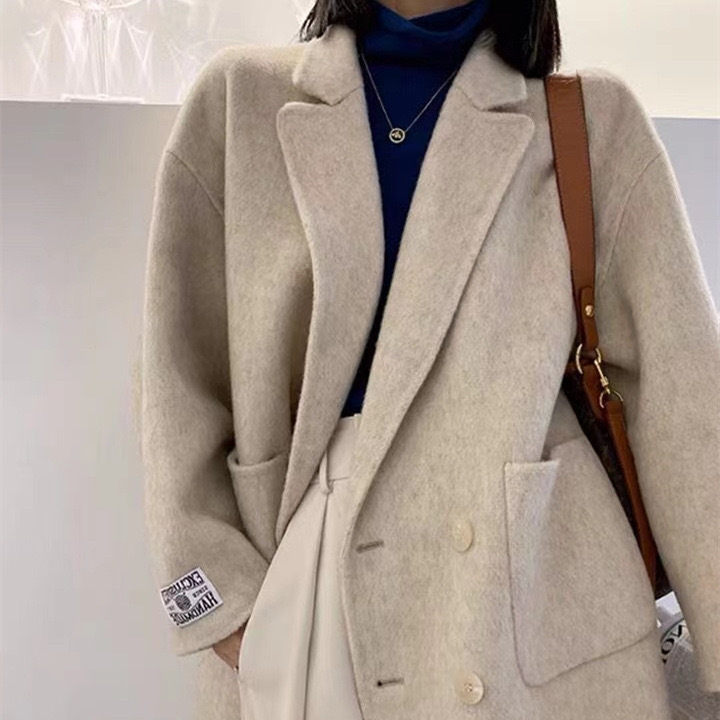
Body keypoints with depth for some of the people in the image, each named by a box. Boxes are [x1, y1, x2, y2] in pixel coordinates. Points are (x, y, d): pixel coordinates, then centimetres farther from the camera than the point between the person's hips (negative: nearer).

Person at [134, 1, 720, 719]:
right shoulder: (239, 98, 1)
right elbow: (182, 371, 2)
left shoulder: (595, 118, -1)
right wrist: (221, 599, -6)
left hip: (534, 590, 0)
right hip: (293, 596, 1)